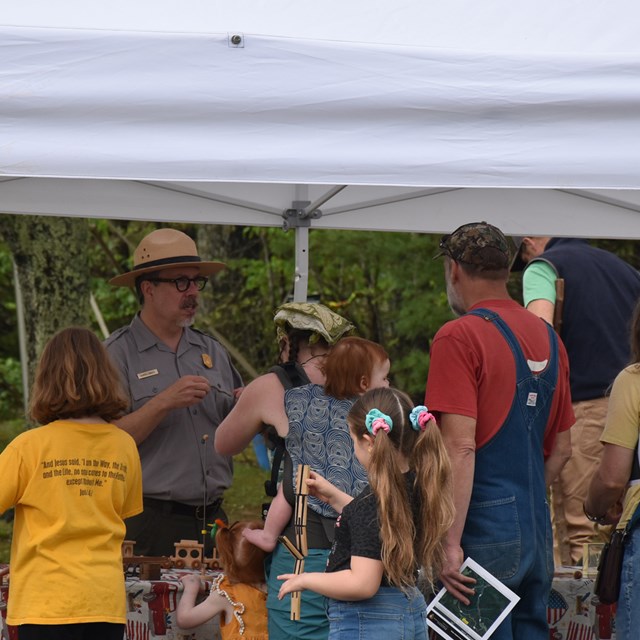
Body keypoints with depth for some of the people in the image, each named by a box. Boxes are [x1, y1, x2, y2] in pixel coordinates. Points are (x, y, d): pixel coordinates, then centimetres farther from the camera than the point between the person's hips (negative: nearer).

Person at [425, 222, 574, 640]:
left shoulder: (459, 337, -10)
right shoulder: (547, 337, 13)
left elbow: (460, 448, -17)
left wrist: (450, 543, -18)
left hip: (484, 529, -7)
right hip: (538, 533, 7)